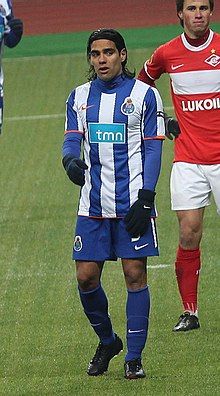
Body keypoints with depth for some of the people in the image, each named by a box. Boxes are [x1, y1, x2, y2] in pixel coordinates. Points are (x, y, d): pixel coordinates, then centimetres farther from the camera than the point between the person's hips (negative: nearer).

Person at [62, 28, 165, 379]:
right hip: (93, 205, 4)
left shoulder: (144, 94, 0)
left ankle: (134, 357, 3)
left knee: (135, 274, -4)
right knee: (86, 277, 1)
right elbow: (72, 140, 7)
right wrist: (71, 159, -18)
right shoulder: (79, 97, 11)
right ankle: (107, 342, 24)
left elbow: (152, 150, -1)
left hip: (132, 204, -3)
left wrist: (145, 198, -10)